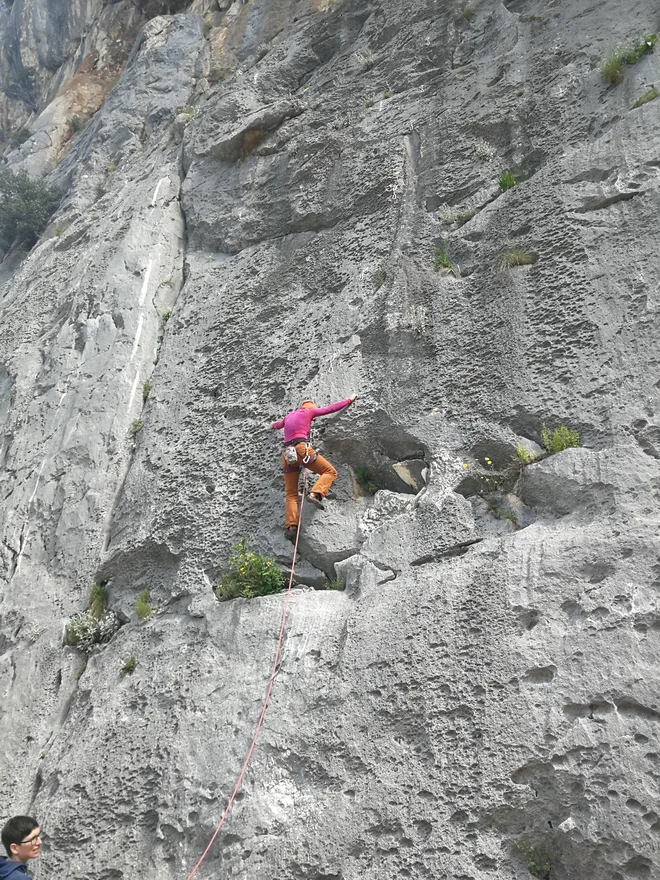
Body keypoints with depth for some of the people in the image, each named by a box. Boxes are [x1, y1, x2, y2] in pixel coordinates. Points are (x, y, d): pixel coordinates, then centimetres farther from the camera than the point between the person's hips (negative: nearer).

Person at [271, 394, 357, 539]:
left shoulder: (289, 416, 28)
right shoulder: (308, 411, 13)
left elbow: (278, 424, 49)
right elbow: (331, 408, 19)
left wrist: (274, 425, 73)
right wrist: (349, 400, 32)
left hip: (287, 454, 6)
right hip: (301, 448, -6)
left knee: (291, 494, 6)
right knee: (330, 472, 2)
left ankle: (291, 526, -11)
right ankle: (316, 493, -23)